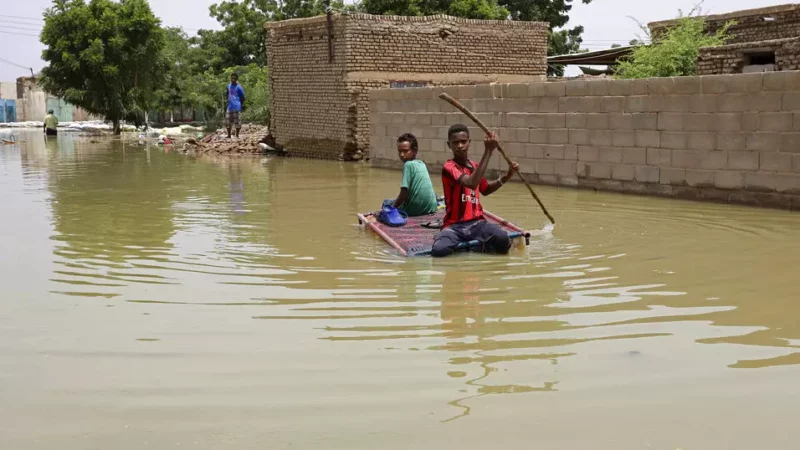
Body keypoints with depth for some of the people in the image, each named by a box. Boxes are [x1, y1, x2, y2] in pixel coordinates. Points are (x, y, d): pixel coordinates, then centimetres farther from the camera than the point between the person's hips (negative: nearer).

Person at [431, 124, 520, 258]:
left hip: (477, 223, 4)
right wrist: (488, 152, -29)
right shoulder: (449, 167, -11)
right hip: (454, 225, -4)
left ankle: (479, 244, 4)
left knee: (502, 240, -28)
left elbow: (485, 190, 32)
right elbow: (472, 183, -30)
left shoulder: (475, 166, 13)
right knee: (439, 250, -34)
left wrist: (507, 176, 18)